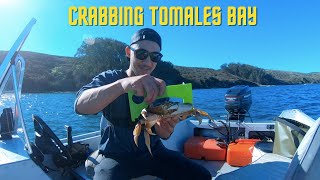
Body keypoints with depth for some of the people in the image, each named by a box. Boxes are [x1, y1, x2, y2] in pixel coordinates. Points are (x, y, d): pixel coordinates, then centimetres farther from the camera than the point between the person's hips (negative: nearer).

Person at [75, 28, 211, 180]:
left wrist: (164, 128, -25)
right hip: (117, 156, -2)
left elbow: (163, 135, 1)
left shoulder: (159, 86, 3)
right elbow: (80, 106, -27)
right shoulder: (110, 78, -6)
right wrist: (122, 84, -44)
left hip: (153, 152, 3)